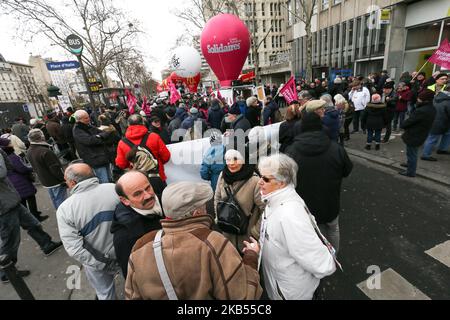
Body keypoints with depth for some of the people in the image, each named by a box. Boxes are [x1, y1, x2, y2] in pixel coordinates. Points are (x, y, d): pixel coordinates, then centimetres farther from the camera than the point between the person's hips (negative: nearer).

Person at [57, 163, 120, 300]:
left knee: (105, 292, 26)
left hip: (96, 261, -1)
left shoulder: (65, 209, -22)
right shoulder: (114, 189, -19)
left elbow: (74, 248, -22)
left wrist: (102, 264, -11)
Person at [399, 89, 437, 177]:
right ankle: (410, 164, 50)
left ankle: (410, 172, 20)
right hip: (421, 135, 9)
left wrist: (404, 125, -3)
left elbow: (408, 122, -23)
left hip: (413, 136, -9)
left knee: (411, 154, 6)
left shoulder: (421, 111, -31)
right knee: (413, 153, 29)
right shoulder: (432, 109, 1)